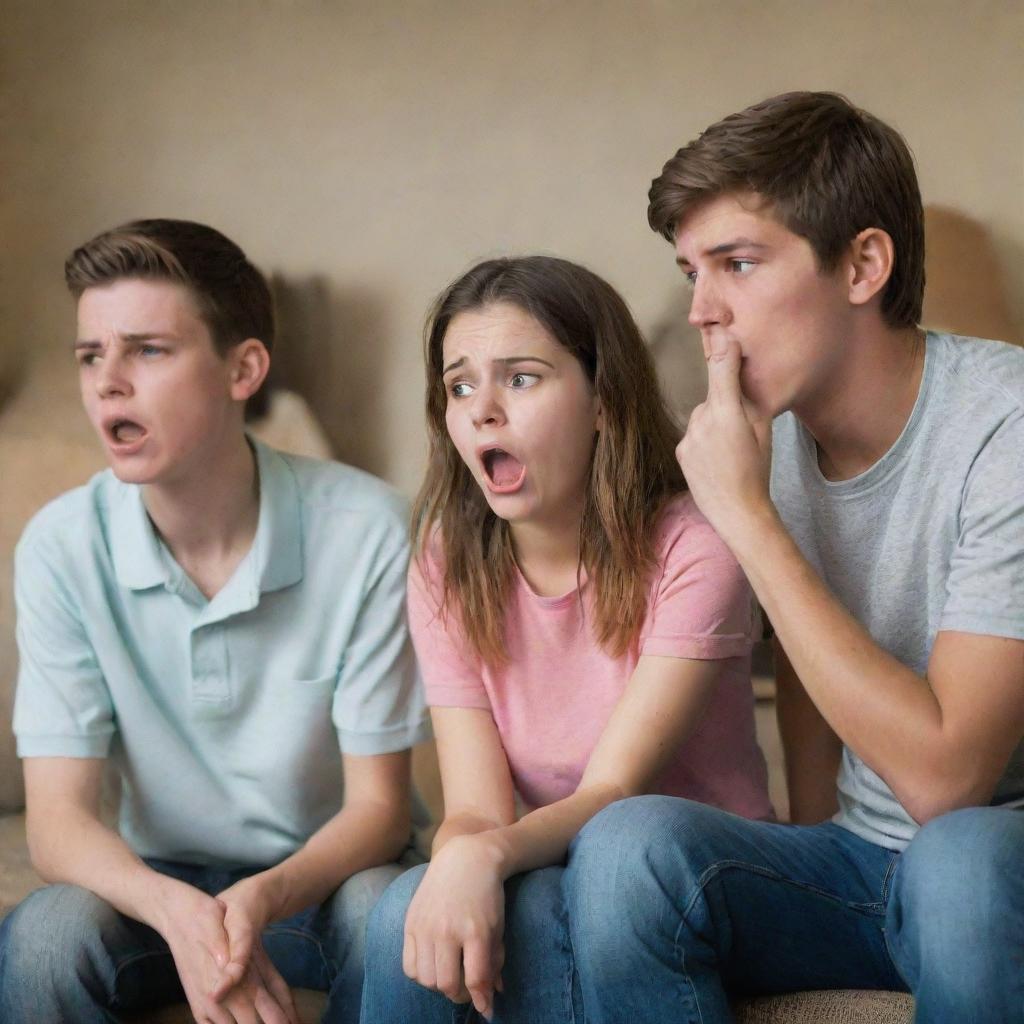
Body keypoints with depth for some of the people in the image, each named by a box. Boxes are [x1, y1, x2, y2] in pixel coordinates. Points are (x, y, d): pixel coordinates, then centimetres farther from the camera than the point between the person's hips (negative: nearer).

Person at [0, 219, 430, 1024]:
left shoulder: (363, 528, -18)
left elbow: (378, 805, -13)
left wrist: (267, 898, -34)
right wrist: (178, 911, -35)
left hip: (325, 874, 0)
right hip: (161, 887, 1)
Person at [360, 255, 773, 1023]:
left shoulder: (690, 550, -16)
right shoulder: (447, 569, -2)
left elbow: (611, 794, -21)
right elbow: (476, 808, -10)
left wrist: (489, 854, -41)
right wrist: (457, 862, -33)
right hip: (550, 872, 3)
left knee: (537, 910, -32)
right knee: (408, 914, -27)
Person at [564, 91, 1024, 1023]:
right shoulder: (771, 426, 0)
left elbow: (944, 777, -25)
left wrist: (748, 515, -22)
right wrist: (812, 856, 2)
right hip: (860, 857, 4)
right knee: (628, 842, -23)